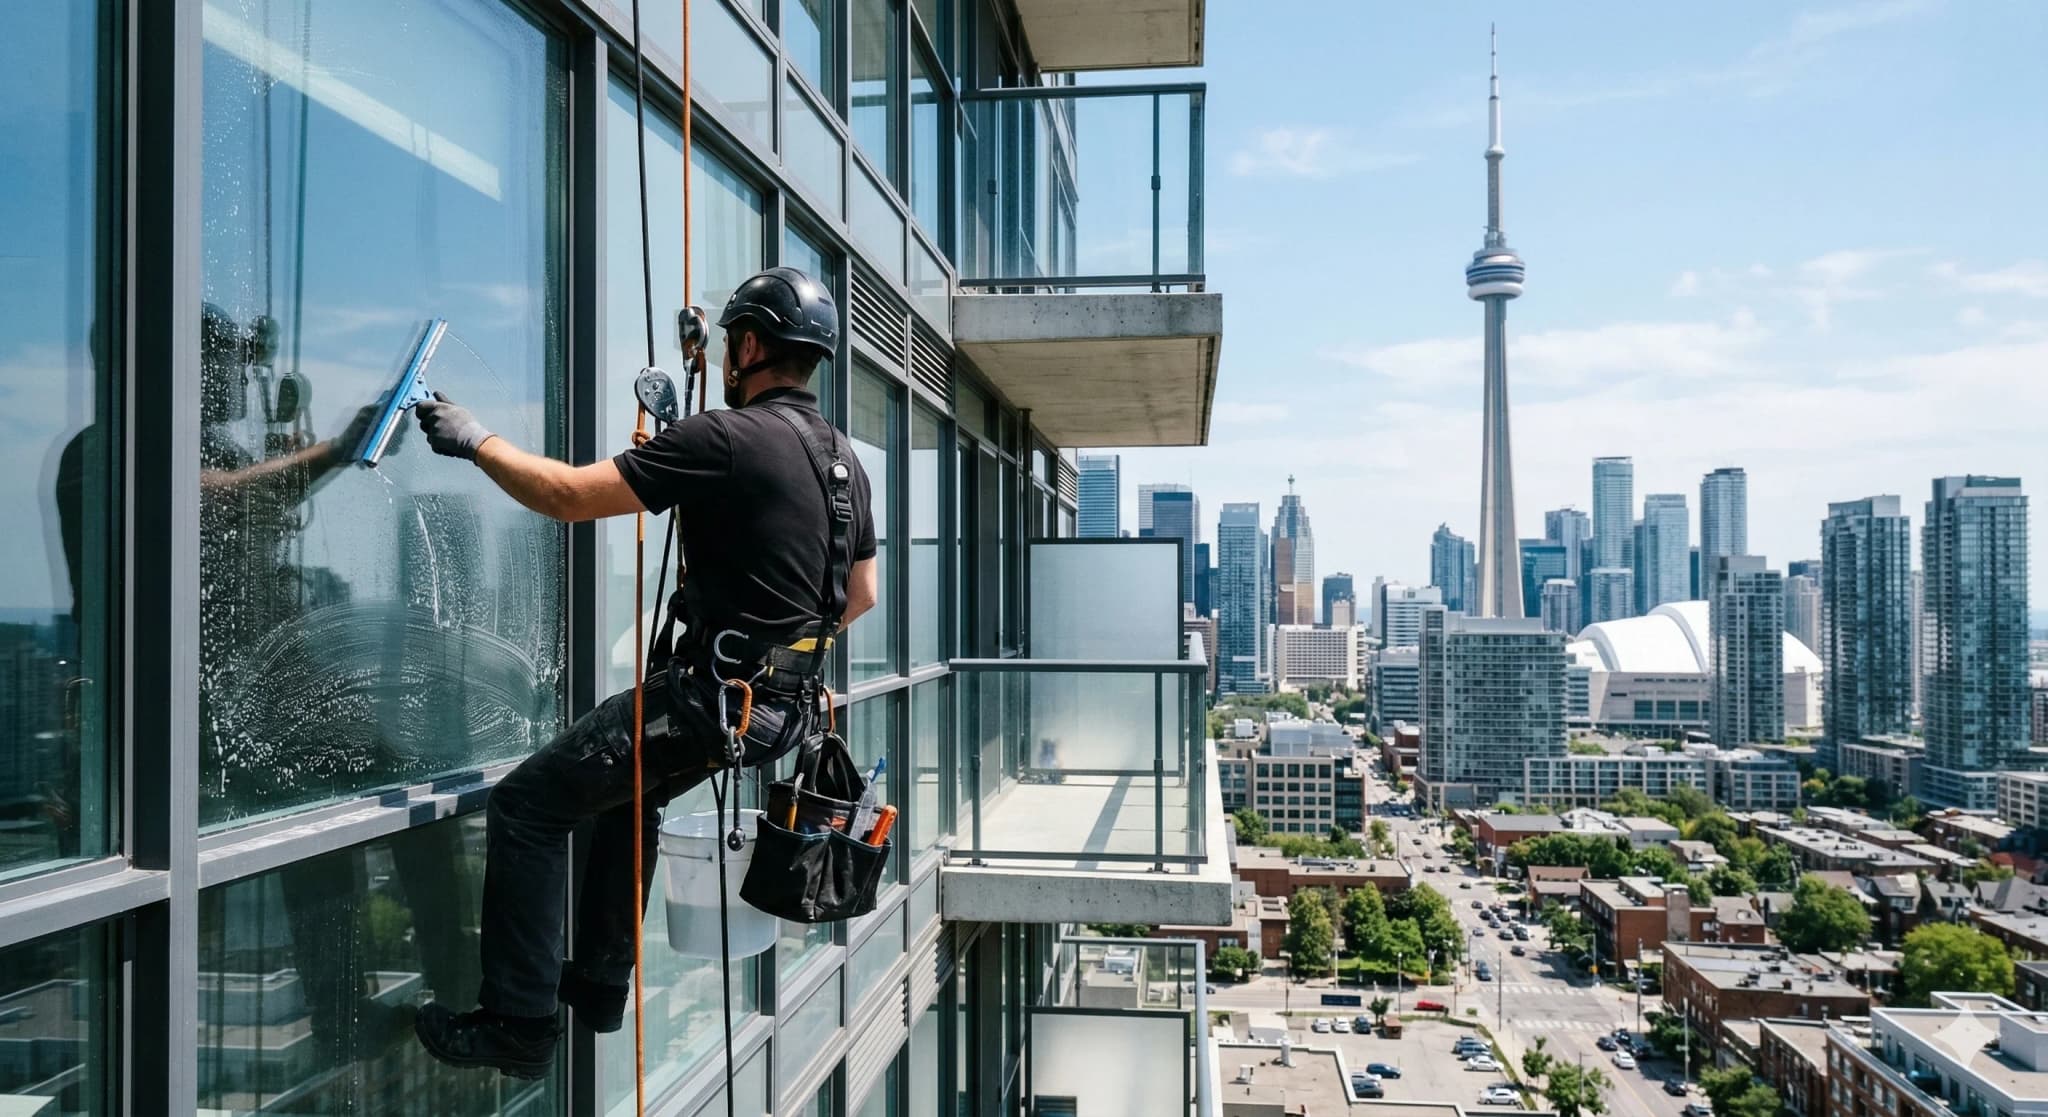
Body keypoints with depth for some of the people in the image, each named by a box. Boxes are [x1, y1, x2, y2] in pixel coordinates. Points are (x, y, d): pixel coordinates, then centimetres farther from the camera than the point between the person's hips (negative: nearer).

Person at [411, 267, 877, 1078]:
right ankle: (600, 982, 38)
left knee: (525, 808, 3)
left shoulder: (725, 438, -16)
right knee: (628, 793, 31)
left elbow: (569, 496, -14)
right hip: (788, 704, 9)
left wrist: (476, 442, 0)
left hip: (714, 698, -9)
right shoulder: (846, 460, 9)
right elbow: (861, 597, 18)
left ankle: (519, 1025, 8)